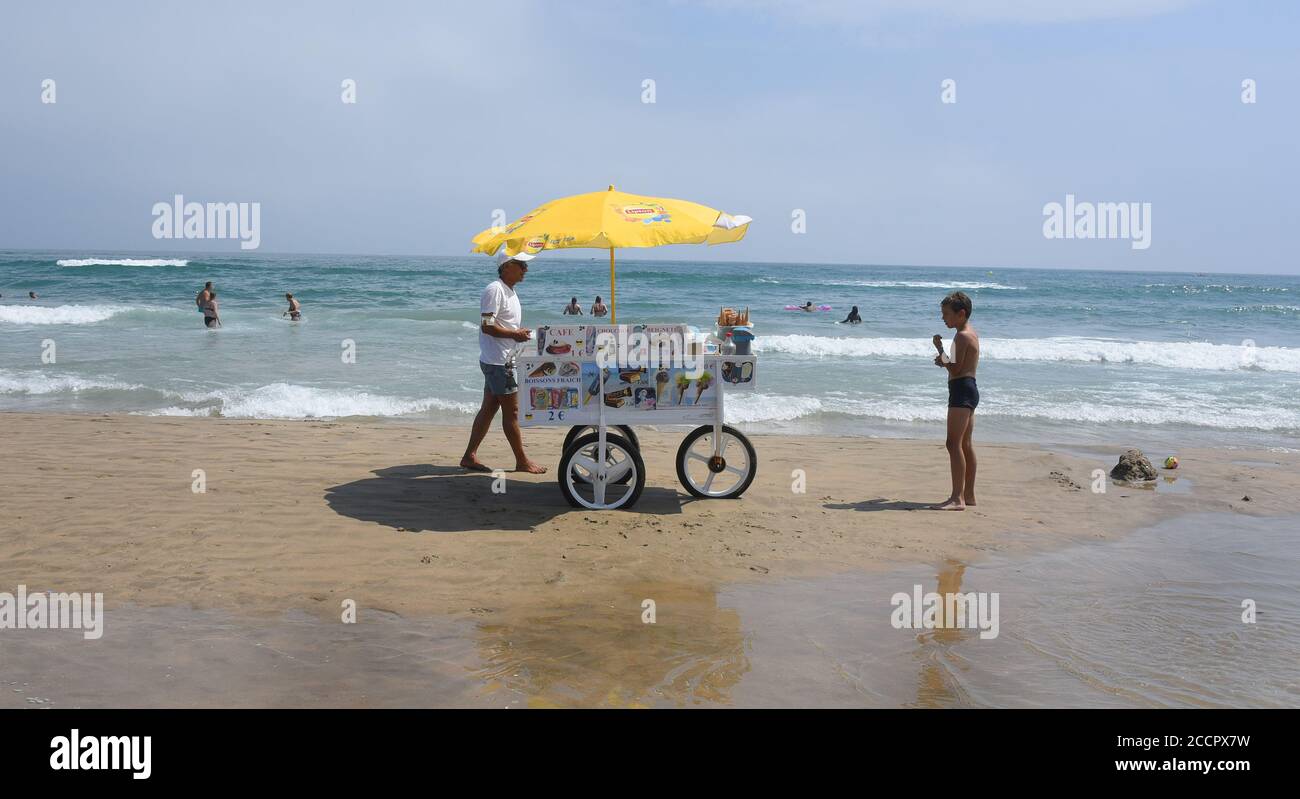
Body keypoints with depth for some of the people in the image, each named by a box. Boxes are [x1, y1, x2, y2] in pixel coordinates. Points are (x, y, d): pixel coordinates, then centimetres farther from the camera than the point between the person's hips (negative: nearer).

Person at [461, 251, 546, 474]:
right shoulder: (494, 290, -15)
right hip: (497, 361, -10)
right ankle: (522, 461, 5)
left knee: (489, 408, 11)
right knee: (511, 411, -3)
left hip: (504, 359, 10)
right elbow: (487, 326, -21)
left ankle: (470, 456, 16)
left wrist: (520, 334, 9)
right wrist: (515, 334, -17)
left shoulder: (510, 291, 16)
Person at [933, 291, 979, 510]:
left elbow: (955, 369, -18)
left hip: (961, 390, -11)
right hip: (969, 390, 11)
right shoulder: (972, 334, 18)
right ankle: (969, 494, 22)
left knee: (954, 444, -16)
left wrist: (941, 358, -3)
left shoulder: (962, 336, -14)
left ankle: (957, 498, -21)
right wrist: (942, 351, 9)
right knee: (965, 445, 15)